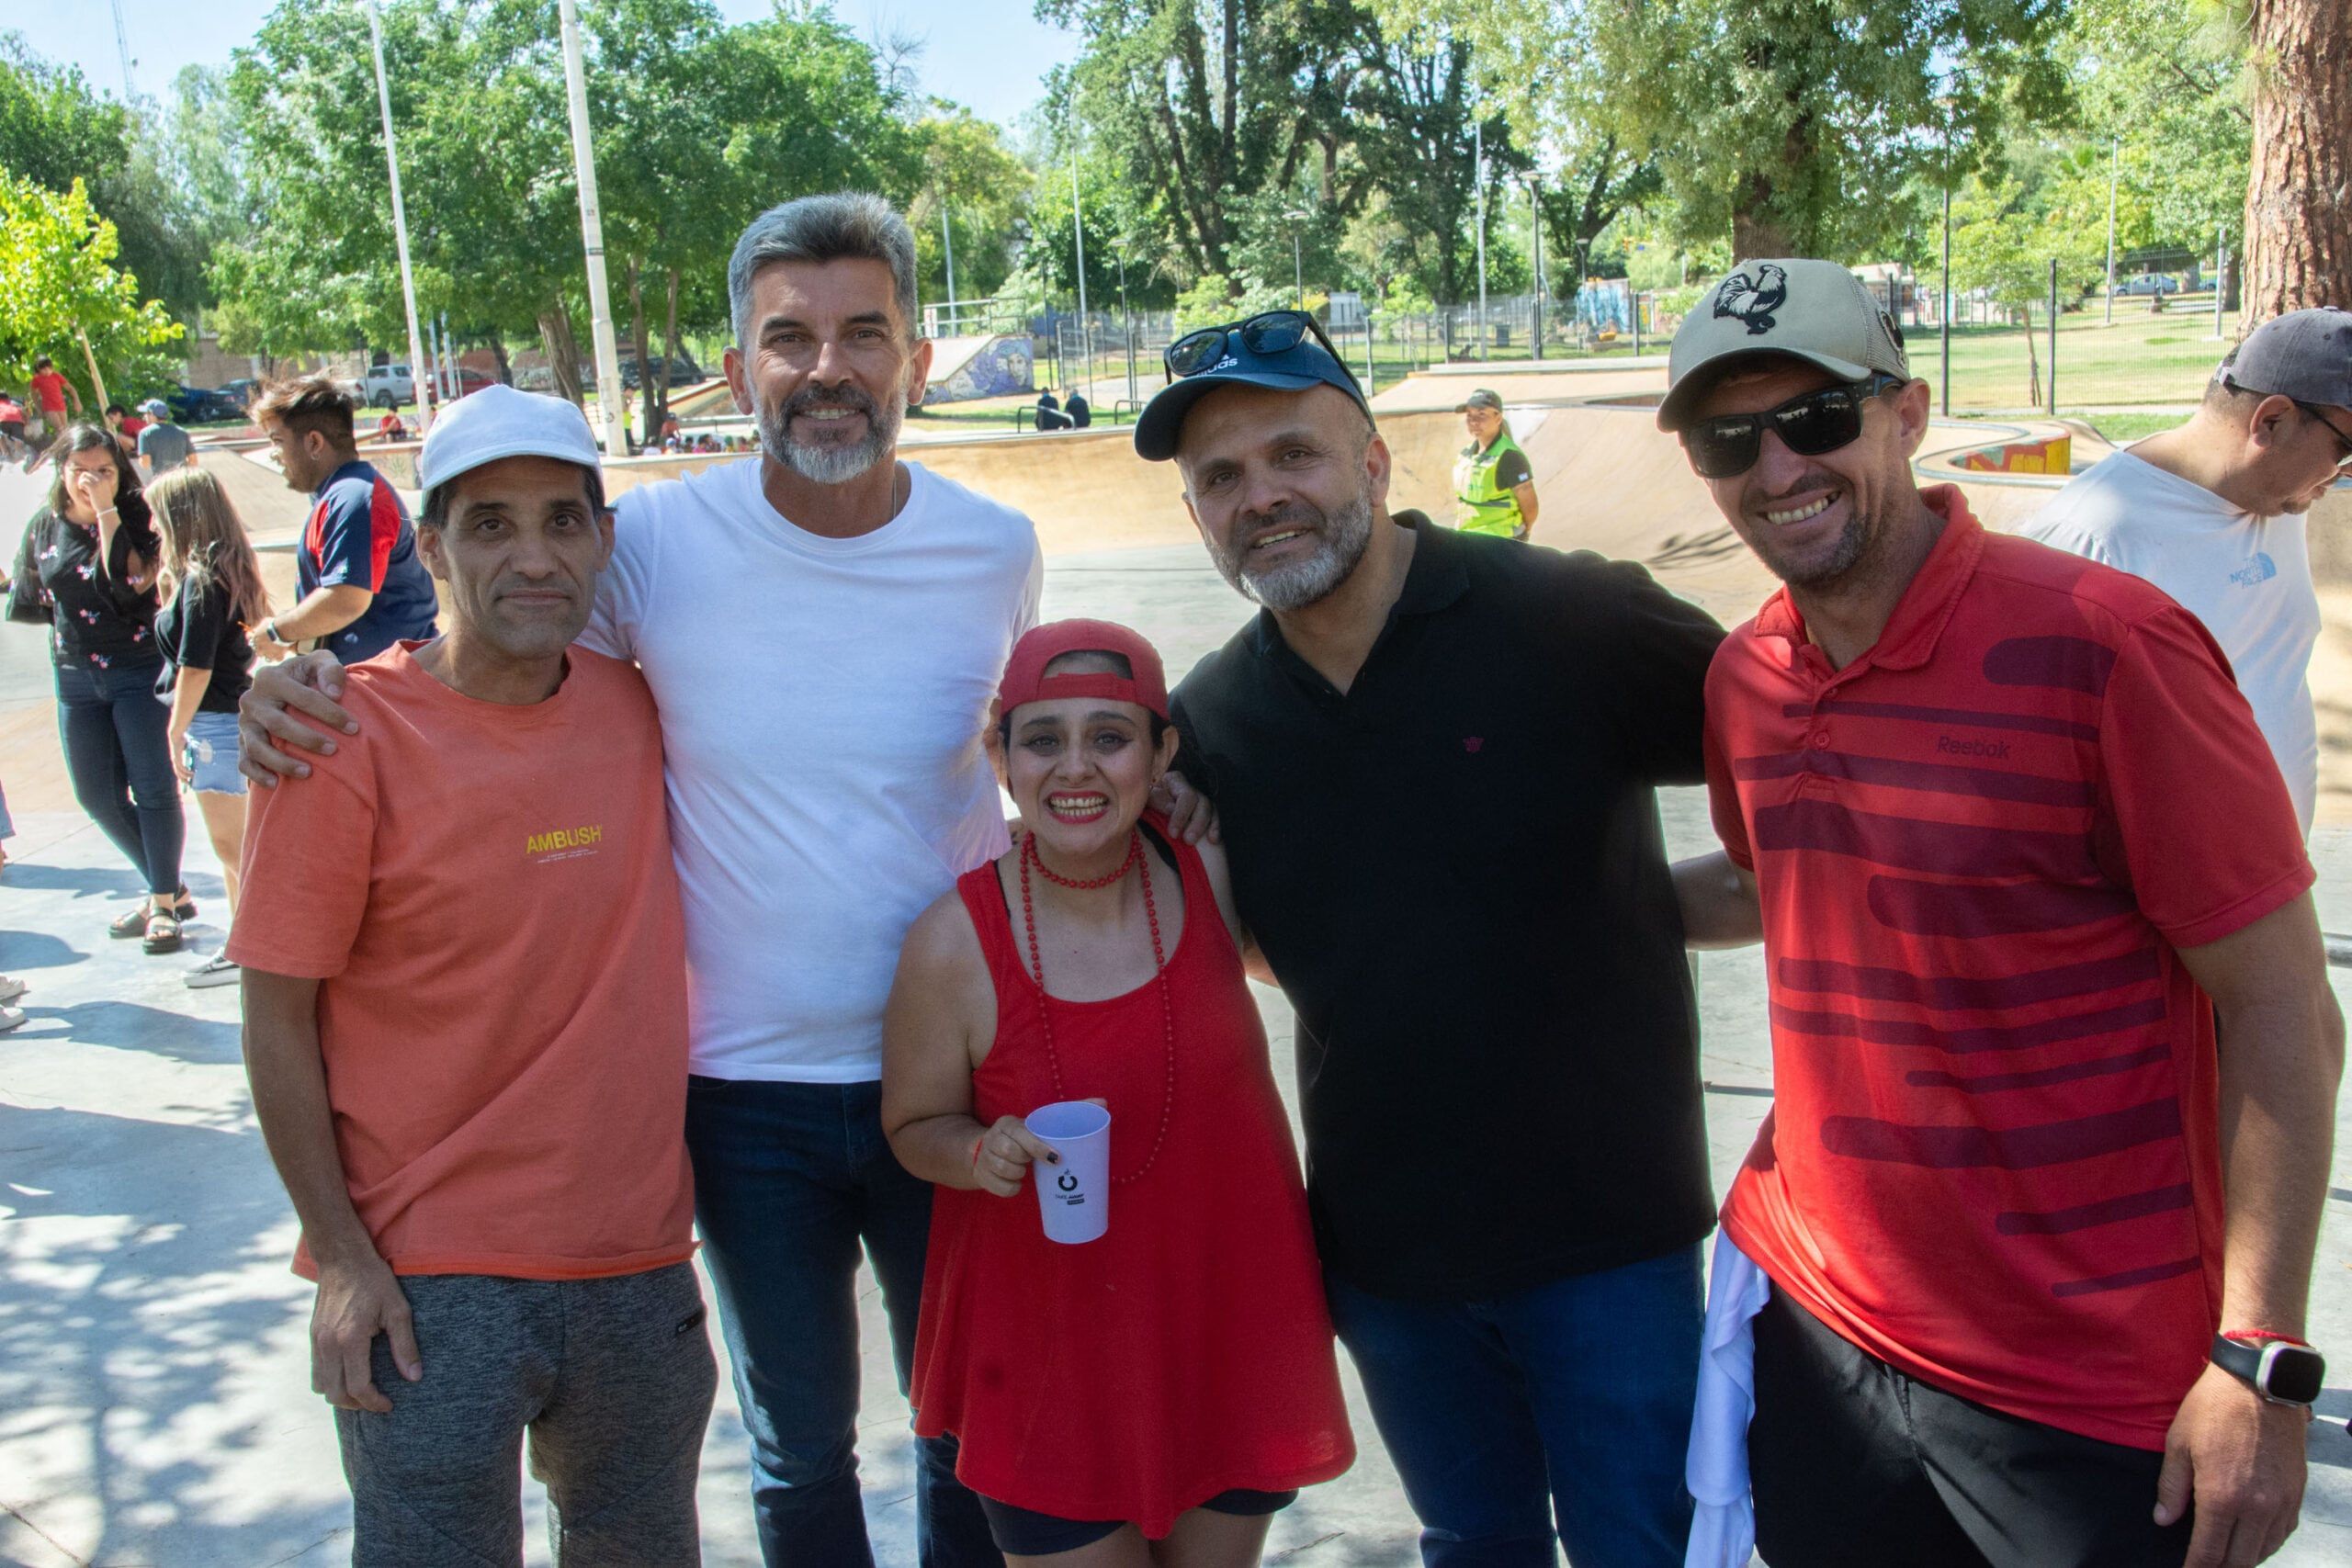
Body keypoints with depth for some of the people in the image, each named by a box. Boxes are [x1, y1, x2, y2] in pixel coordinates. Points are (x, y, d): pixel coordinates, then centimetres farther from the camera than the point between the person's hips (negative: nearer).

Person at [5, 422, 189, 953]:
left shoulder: (136, 519, -10)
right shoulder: (43, 527, 4)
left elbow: (130, 585, -26)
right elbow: (29, 604, 15)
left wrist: (107, 514, -25)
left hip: (140, 670, -6)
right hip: (76, 677, 6)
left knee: (152, 788, -4)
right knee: (97, 796, 10)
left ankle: (163, 903, 10)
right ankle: (168, 889, 25)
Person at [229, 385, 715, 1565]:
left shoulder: (639, 708, -2)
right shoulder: (350, 739, -12)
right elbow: (277, 1023, -9)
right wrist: (342, 1258, -10)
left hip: (641, 1258, 4)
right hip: (426, 1283, -4)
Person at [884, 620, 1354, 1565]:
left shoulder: (1215, 877, -10)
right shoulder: (954, 945, -18)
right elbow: (916, 1124, -2)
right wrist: (983, 1154, -21)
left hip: (1230, 1312, 3)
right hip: (1052, 1337, -3)